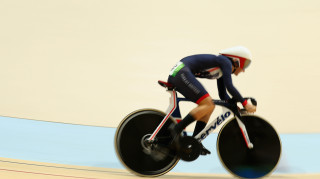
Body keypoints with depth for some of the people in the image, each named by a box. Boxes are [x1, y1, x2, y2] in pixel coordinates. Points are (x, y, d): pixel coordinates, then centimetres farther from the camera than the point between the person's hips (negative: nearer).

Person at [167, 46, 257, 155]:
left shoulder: (222, 69, 24)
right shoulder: (225, 62, -4)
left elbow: (223, 95, 29)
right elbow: (229, 87, -16)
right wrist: (245, 103, -10)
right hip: (181, 72, -10)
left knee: (209, 106, 10)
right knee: (208, 105, -18)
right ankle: (177, 129, -24)